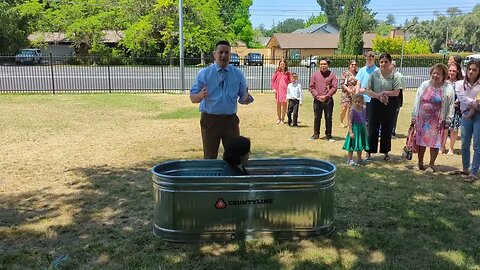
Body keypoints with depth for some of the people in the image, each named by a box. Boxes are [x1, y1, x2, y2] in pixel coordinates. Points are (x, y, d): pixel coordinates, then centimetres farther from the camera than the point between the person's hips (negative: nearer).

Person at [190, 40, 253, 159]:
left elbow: (242, 98, 5)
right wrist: (200, 95, -27)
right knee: (210, 157, 7)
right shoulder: (203, 73, -2)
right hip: (210, 120, -2)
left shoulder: (238, 74, 5)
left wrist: (247, 98, -19)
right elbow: (193, 98, -4)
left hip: (231, 120, 2)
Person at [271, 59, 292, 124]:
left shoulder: (287, 73, 6)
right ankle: (278, 118, 16)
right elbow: (273, 80, 5)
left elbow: (290, 81, 7)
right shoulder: (277, 72, 4)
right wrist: (274, 88, -3)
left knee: (284, 104, 0)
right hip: (278, 90, 0)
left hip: (285, 90, 0)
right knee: (278, 104, 5)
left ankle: (283, 118, 11)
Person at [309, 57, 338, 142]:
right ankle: (316, 134, 18)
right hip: (317, 100, 1)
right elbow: (312, 87, 4)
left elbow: (334, 87, -2)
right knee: (317, 118, 8)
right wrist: (317, 96, -8)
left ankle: (328, 135, 13)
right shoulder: (315, 75, 7)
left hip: (328, 100, -1)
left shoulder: (332, 75, 3)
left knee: (328, 118, 3)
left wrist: (326, 96, -11)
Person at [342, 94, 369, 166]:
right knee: (352, 146, 0)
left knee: (360, 145, 15)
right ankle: (350, 160, 9)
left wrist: (366, 130, 14)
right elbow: (350, 122, -15)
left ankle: (359, 159, 28)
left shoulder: (364, 110, 4)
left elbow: (365, 120, 14)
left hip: (362, 130, 6)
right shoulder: (352, 111, -13)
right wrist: (350, 132, -20)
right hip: (355, 129, -6)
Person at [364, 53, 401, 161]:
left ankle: (385, 152, 23)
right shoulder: (374, 74, -2)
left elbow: (396, 92, -7)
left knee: (387, 129, 10)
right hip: (375, 104, 0)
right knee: (373, 129, 2)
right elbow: (367, 90, -5)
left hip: (390, 105, 1)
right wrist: (378, 96, -17)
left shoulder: (394, 76, -2)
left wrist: (385, 93, -17)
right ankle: (369, 152, 10)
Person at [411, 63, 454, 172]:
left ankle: (431, 165, 14)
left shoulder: (448, 89, -4)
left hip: (437, 121, -3)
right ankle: (420, 163, 21)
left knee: (434, 143, 1)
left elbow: (450, 106, -3)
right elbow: (417, 101, 8)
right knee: (420, 141, 8)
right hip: (422, 119, 3)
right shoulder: (424, 85, 5)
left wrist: (447, 121, -6)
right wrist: (414, 116, 6)